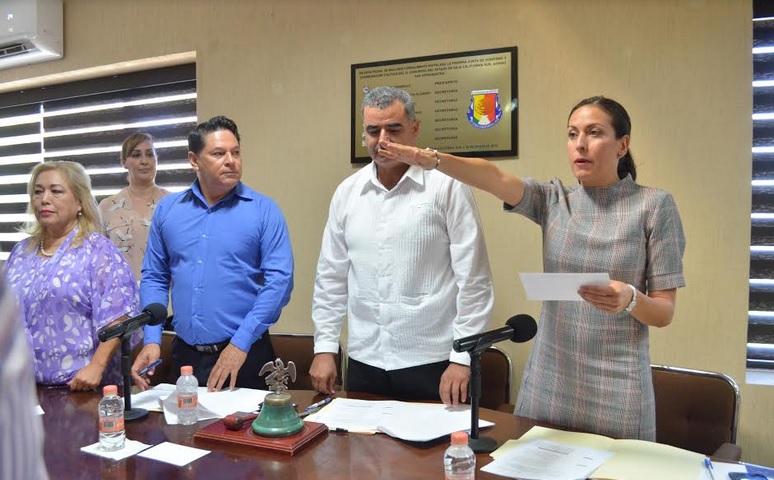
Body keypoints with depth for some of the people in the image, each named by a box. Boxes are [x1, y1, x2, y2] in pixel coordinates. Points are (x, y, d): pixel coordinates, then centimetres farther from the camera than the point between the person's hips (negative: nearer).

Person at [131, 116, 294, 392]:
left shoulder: (264, 210, -5)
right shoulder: (167, 209, 6)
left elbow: (279, 279, -11)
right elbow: (154, 278, 10)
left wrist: (240, 343, -16)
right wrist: (152, 340, -1)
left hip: (244, 355, -3)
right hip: (184, 355, 3)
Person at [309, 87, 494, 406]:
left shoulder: (447, 186, -8)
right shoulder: (347, 193, 6)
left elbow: (473, 280, -9)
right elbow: (331, 277, 10)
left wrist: (462, 358, -10)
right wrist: (325, 347, 7)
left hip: (432, 364, -4)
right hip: (363, 362, 4)